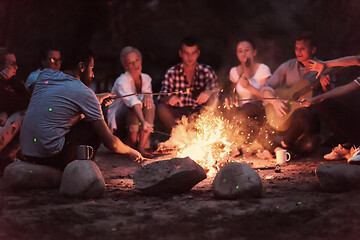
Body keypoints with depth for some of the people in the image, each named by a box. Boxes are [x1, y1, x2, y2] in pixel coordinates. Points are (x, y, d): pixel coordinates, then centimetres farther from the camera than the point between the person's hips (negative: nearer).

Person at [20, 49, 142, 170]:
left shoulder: (44, 74, 10)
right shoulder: (85, 93, -6)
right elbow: (111, 143, -3)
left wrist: (96, 98, 37)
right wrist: (130, 151, 17)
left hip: (26, 154, 7)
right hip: (51, 156, -7)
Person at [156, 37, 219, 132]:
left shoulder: (207, 71, 5)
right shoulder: (172, 72, 4)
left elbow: (215, 91, -3)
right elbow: (162, 97, -3)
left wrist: (209, 92, -29)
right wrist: (169, 98, -29)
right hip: (177, 113, 0)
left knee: (213, 101, -28)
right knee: (160, 108, -28)